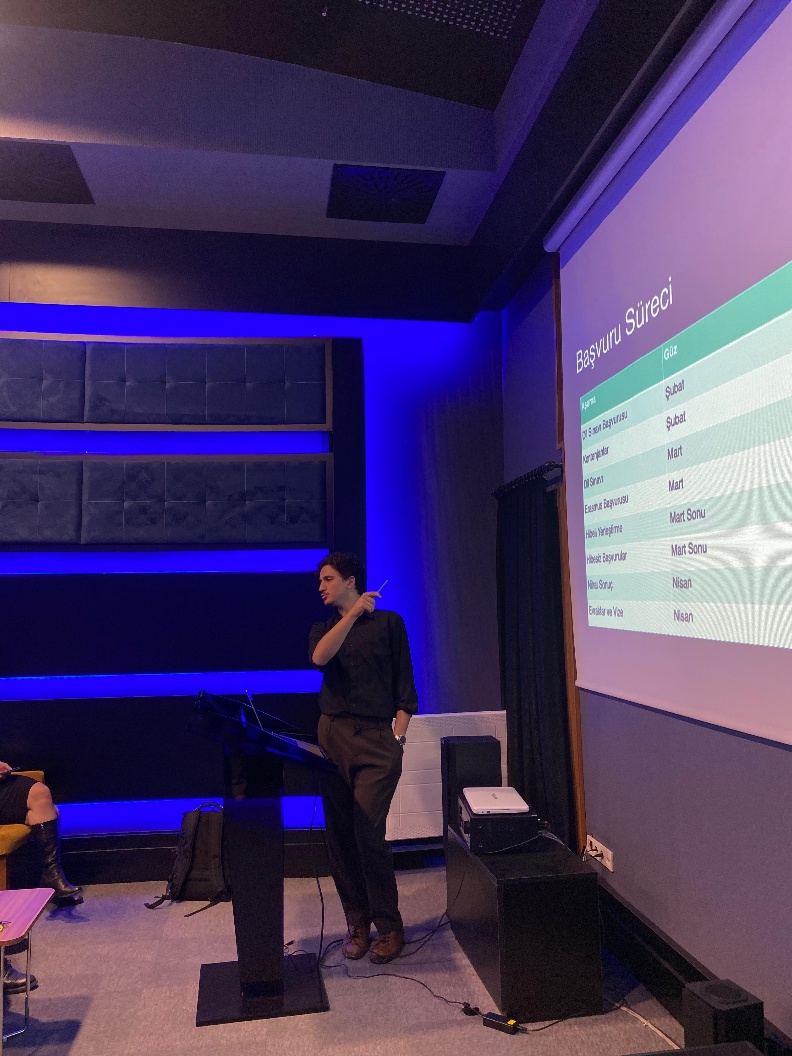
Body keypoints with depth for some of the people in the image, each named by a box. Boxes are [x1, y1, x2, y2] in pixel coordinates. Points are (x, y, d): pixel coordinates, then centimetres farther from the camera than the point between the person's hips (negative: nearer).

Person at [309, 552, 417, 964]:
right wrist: (353, 613, -12)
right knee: (339, 835, 4)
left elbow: (404, 686, 3)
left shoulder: (387, 622, 6)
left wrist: (398, 735, -7)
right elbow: (319, 657, -10)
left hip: (376, 738, -4)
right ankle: (357, 922, 20)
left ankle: (389, 927, 7)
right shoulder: (323, 628, 16)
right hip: (333, 736, 4)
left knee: (368, 833, -10)